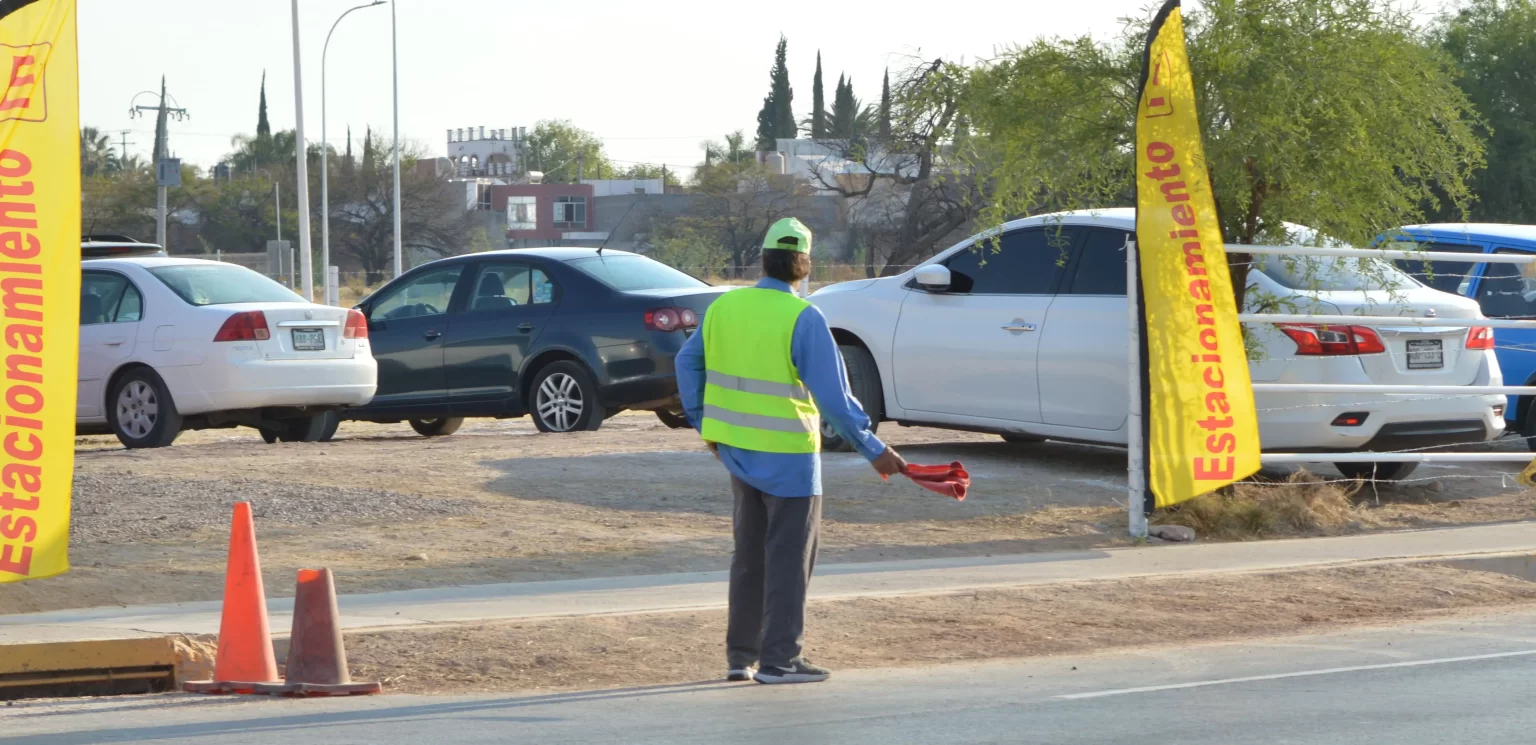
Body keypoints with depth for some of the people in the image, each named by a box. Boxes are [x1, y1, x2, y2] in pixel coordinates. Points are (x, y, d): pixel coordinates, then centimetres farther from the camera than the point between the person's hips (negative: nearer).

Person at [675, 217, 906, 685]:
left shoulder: (723, 308, 1)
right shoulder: (803, 319, -17)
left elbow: (688, 362, 13)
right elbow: (833, 397, -19)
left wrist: (704, 423, 23)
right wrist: (874, 450, -12)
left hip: (737, 451, 6)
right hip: (788, 457, -6)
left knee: (750, 555, 18)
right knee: (789, 559, 4)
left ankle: (740, 655, 22)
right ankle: (779, 660, 5)